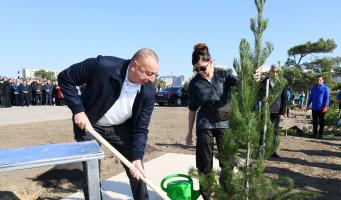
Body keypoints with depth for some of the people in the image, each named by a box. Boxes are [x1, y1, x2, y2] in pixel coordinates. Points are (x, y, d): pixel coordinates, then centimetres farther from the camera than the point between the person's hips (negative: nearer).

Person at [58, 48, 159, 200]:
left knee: (136, 170, 6)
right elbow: (65, 78, -16)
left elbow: (140, 129, -13)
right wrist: (78, 110, -23)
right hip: (88, 124, -2)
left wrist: (137, 158, -24)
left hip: (121, 128, 3)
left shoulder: (148, 92, -22)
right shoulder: (102, 66, -31)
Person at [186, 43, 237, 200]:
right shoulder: (194, 83, 0)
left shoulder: (223, 75, 0)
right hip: (205, 124, 0)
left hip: (225, 122, 0)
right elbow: (192, 109, 6)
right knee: (204, 163, 6)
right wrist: (190, 132, 8)